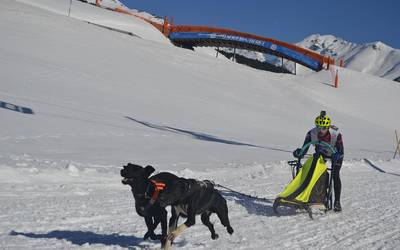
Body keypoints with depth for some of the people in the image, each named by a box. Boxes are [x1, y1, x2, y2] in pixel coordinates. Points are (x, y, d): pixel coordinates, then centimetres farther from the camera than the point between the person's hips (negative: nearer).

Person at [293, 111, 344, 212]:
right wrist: (299, 153, -49)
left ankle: (337, 202, -6)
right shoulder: (311, 134, -30)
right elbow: (304, 148, -27)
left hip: (335, 154, -3)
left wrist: (336, 157, -56)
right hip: (321, 153, 3)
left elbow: (341, 152, -34)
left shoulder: (336, 134, -36)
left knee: (335, 176, -15)